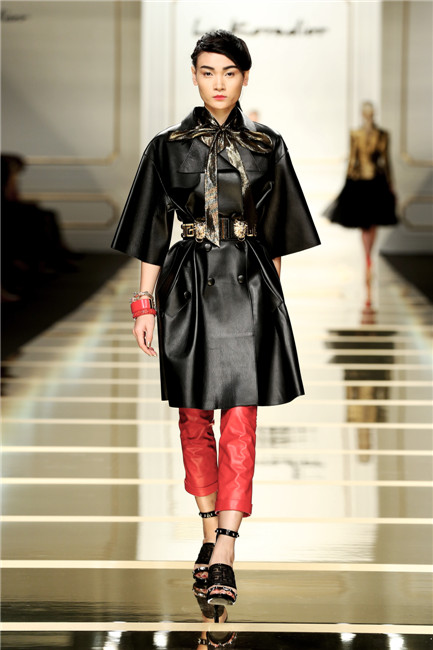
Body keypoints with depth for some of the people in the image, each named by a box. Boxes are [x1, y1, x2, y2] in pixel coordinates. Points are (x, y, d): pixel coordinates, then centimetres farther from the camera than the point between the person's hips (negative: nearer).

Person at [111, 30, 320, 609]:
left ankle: (224, 556, -10)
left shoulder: (267, 146, 5)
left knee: (240, 420, -8)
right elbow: (153, 233, 6)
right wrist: (144, 303, 1)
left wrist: (273, 295, 10)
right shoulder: (168, 147, 4)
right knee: (194, 417, 7)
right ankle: (211, 534, 21)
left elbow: (275, 233, 11)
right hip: (189, 285, 1)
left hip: (250, 286, -1)